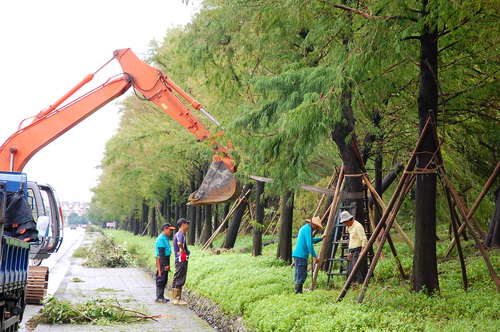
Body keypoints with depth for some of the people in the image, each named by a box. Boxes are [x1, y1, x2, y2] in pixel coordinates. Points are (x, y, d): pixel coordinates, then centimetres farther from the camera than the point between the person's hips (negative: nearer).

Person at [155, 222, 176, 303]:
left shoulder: (166, 238, 16)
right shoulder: (161, 239, -15)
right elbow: (161, 253, -20)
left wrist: (167, 264, 19)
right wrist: (165, 265, -22)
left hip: (165, 261, 10)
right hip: (161, 261, -10)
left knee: (164, 280, 12)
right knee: (161, 279, -8)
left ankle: (161, 297, 18)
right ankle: (159, 297, -5)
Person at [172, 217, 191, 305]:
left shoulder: (177, 234, 16)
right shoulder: (181, 234, -15)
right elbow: (179, 243, -35)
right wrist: (183, 250, -19)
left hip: (178, 260, 10)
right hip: (182, 260, -10)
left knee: (176, 279, 13)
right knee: (180, 280, -7)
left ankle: (175, 298, 19)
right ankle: (177, 299, -5)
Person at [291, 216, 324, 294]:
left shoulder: (304, 228, 21)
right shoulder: (307, 228, -11)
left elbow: (311, 240, 36)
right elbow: (309, 244, -18)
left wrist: (320, 239, 27)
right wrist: (314, 256, -16)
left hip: (298, 255, 10)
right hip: (301, 255, -10)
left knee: (302, 275, 14)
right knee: (301, 276, -10)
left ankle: (298, 292, 16)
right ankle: (298, 292, -12)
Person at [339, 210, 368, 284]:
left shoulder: (357, 226, -12)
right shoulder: (350, 227, 18)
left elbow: (364, 240, -18)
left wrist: (362, 251, -25)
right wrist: (350, 252, 23)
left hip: (358, 251, -10)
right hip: (353, 251, 10)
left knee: (357, 270, -15)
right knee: (350, 271, 5)